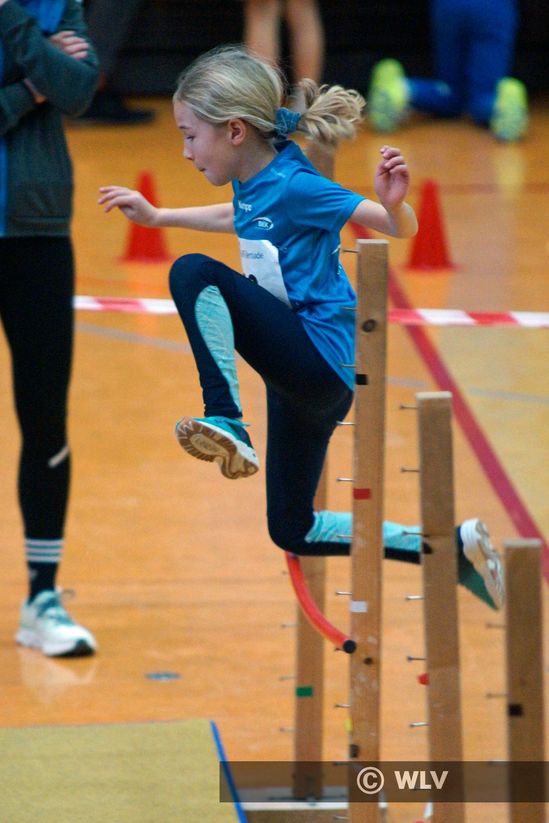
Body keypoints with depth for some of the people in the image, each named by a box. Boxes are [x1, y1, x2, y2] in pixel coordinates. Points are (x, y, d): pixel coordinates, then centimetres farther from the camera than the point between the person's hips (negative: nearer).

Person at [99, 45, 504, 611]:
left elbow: (400, 229, -18)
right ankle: (453, 546, 24)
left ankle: (226, 421, -32)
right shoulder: (252, 182, 5)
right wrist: (156, 216, 33)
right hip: (303, 375, 10)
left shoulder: (293, 187, -20)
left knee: (195, 274, -25)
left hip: (319, 360, -10)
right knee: (293, 531, 20)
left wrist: (394, 202, -40)